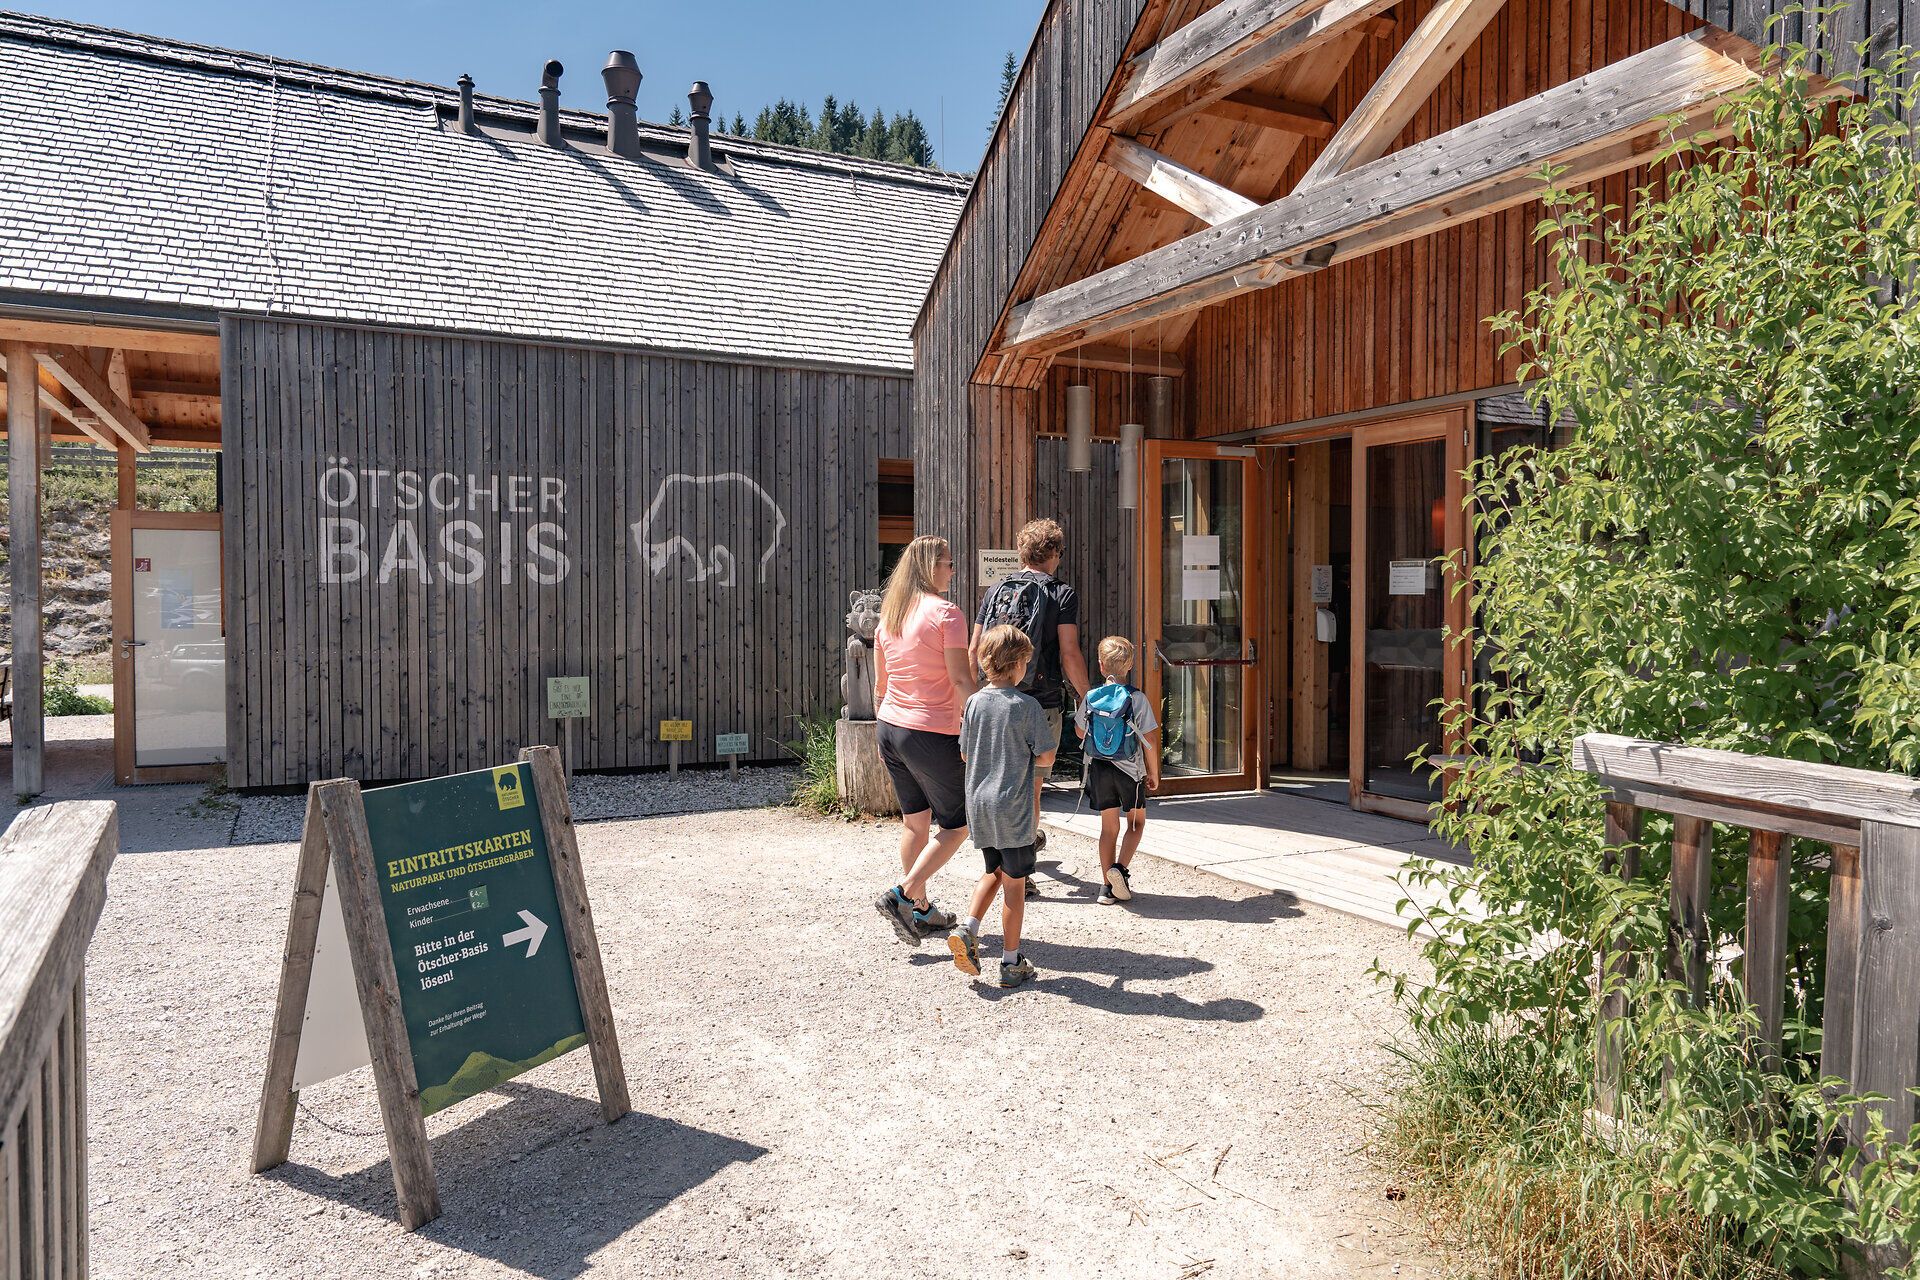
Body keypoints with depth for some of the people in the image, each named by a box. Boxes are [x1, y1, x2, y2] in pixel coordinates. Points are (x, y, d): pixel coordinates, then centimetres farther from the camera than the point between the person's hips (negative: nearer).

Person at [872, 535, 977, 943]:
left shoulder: (889, 614, 10)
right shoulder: (946, 612, -12)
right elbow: (962, 681, -17)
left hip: (891, 728, 8)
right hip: (933, 735, -8)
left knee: (915, 820, 17)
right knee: (957, 824, 7)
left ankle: (921, 910, 24)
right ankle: (903, 896, 0)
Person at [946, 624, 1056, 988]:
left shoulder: (974, 702, 1)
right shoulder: (1027, 706, -12)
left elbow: (965, 754, 8)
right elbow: (1046, 756, -10)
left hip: (978, 804, 5)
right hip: (1013, 807, -5)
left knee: (994, 872, 24)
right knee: (1014, 883, 6)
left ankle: (968, 929, 7)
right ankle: (1011, 962, 14)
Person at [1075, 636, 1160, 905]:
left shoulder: (1090, 698, -5)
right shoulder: (1137, 698, -12)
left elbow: (1081, 732, 11)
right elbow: (1150, 740, -10)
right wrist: (1153, 772, 2)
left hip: (1098, 769, 3)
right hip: (1129, 770, -3)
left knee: (1109, 826, 12)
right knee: (1137, 822, 15)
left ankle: (1107, 886, 11)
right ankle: (1120, 867, -5)